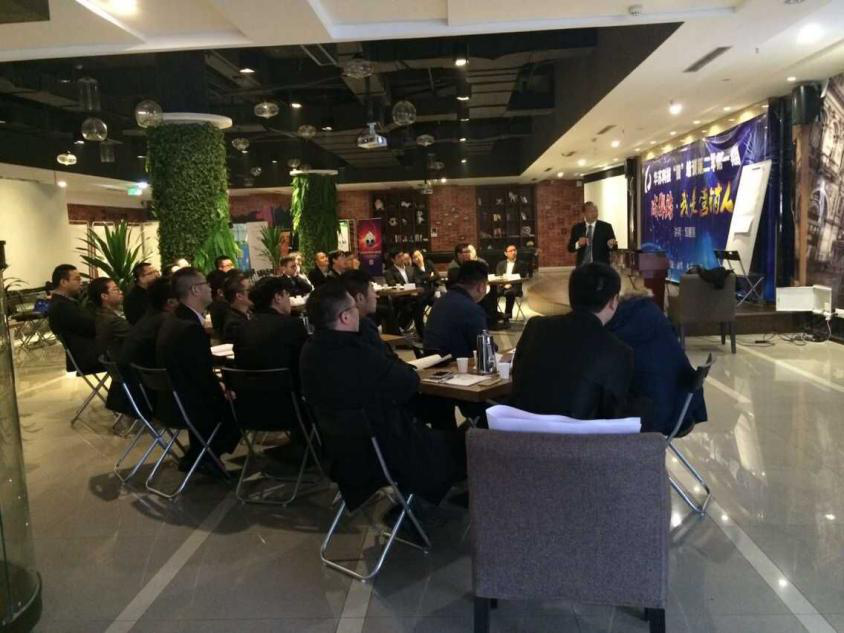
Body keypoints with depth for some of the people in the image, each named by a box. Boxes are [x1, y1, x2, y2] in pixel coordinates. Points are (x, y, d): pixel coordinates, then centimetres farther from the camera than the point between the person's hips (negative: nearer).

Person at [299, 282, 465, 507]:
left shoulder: (310, 351, -7)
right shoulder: (359, 356, -33)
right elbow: (411, 382, -17)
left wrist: (390, 364, -1)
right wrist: (398, 365, 1)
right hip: (384, 454, -8)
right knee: (459, 443, 10)